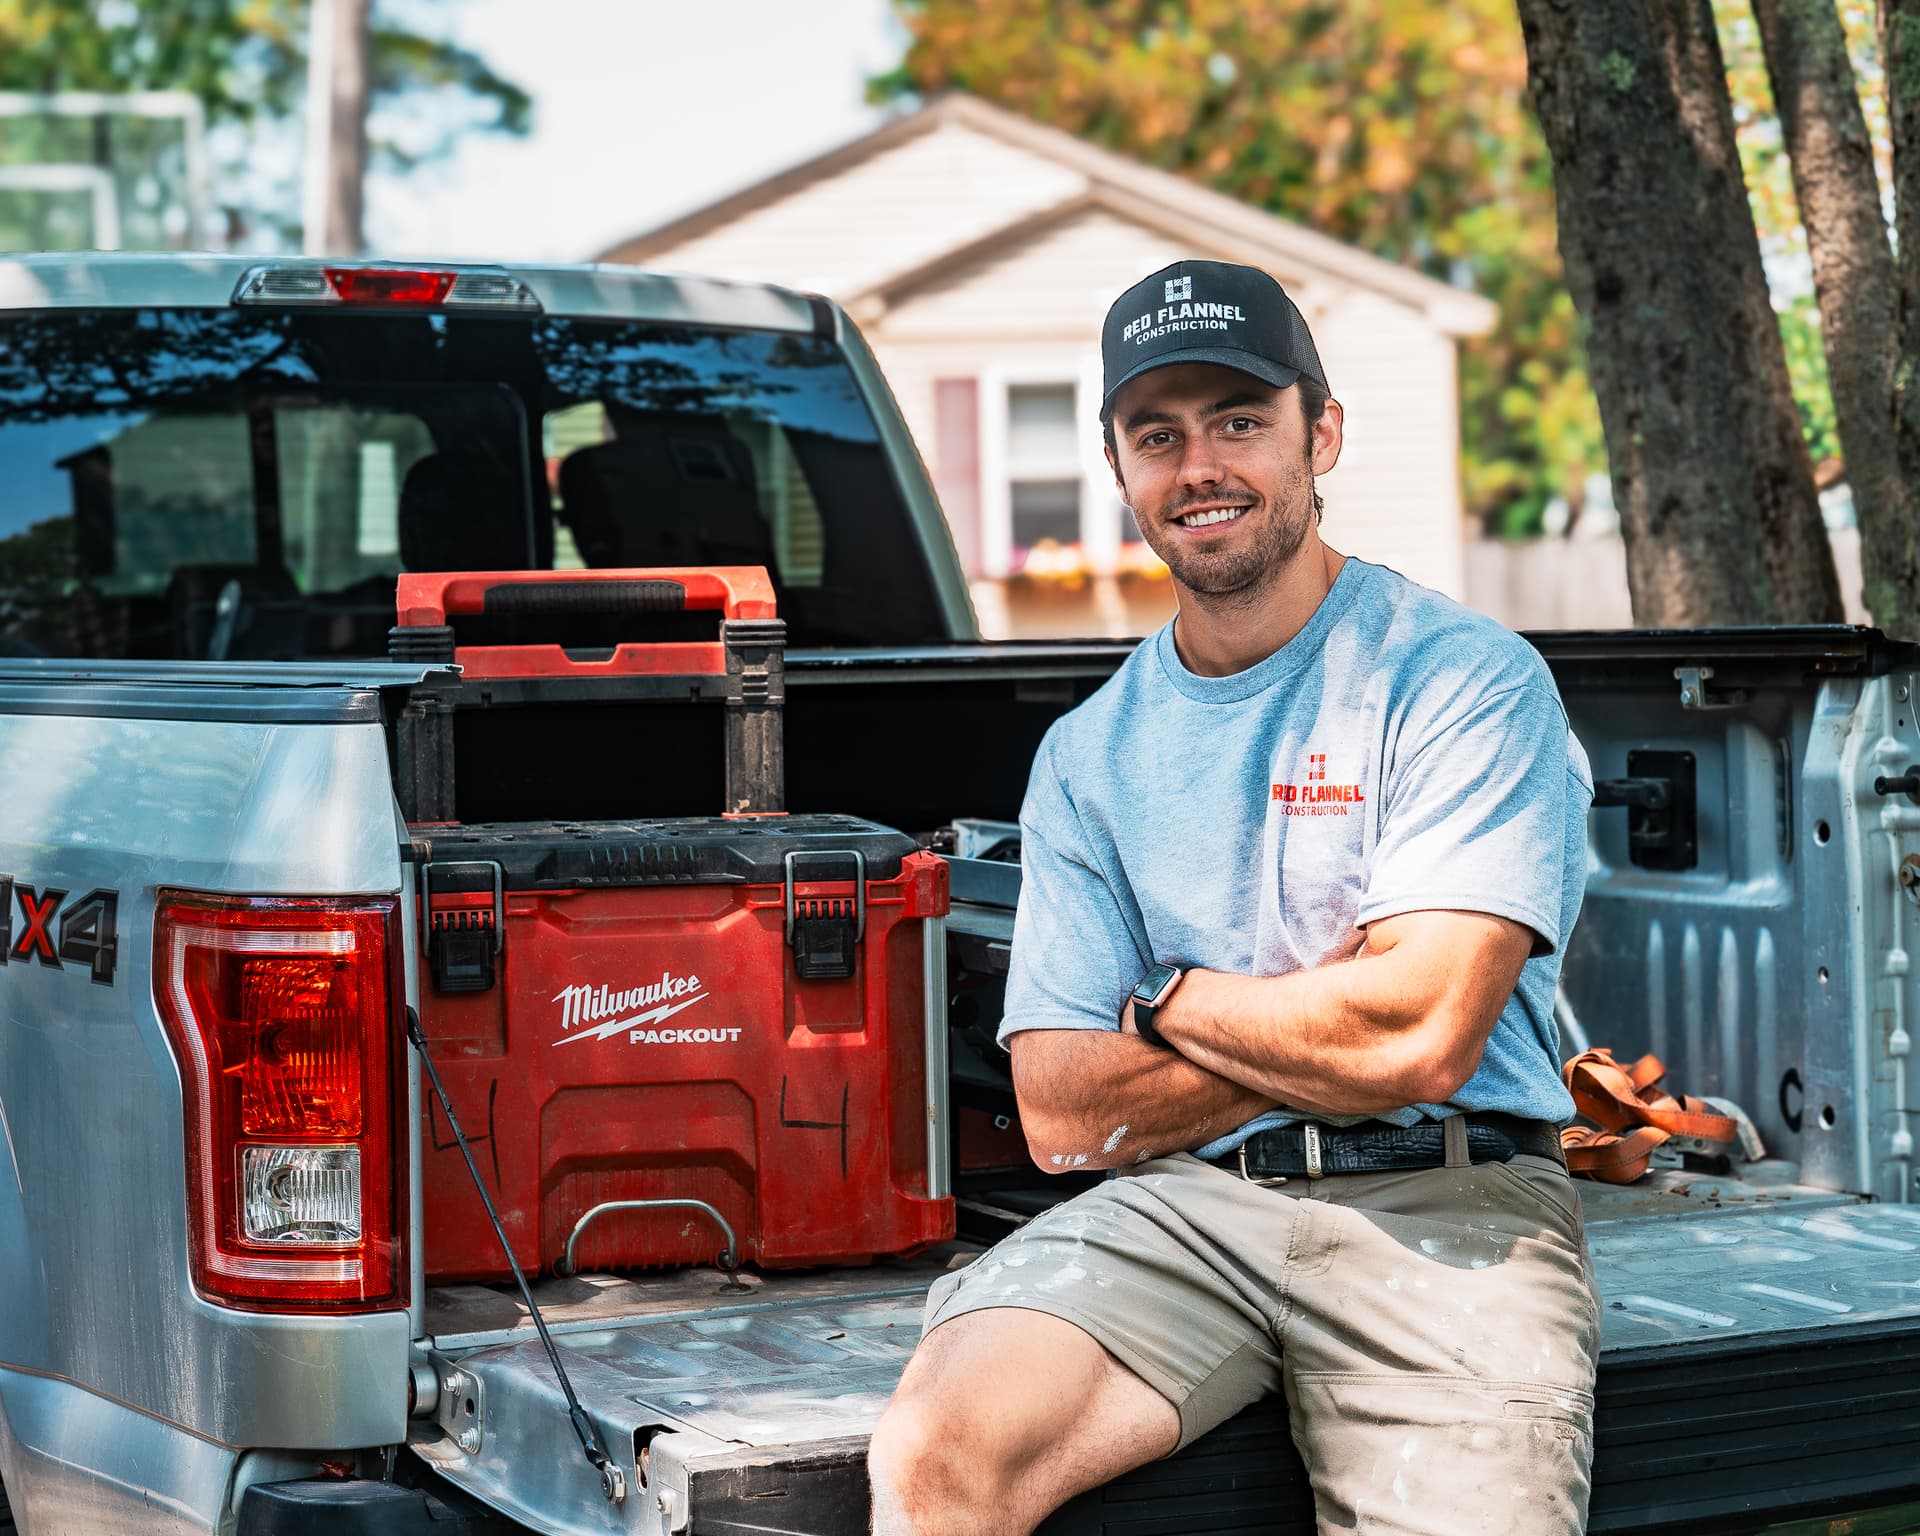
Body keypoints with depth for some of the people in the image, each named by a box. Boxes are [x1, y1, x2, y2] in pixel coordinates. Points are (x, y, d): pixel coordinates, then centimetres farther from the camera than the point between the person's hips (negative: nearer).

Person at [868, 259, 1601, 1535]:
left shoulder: (1467, 680, 0)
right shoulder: (1088, 757, 14)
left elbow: (1421, 1037, -12)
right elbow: (1065, 1117, 5)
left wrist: (1171, 1002, 3)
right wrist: (1326, 1024, -4)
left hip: (1443, 1205, -2)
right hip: (1182, 1205, 2)